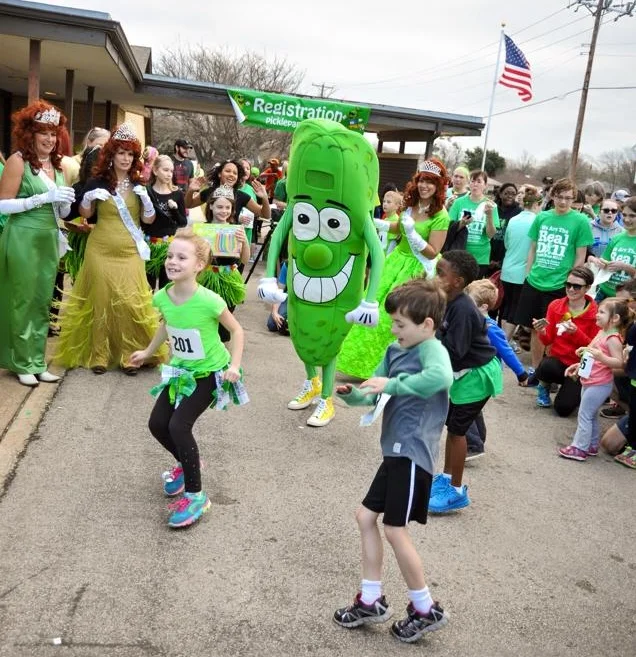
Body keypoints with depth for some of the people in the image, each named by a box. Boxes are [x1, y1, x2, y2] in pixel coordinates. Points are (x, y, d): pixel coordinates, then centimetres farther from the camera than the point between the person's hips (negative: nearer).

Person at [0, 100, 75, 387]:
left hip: (49, 241, 6)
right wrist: (44, 197, -18)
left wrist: (65, 203, -4)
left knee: (42, 302, 10)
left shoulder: (57, 164, 12)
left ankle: (37, 362, 18)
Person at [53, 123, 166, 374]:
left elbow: (149, 219, 5)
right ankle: (99, 354, 9)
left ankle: (130, 355, 3)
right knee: (101, 299, 1)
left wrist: (145, 199, -13)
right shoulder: (98, 182, 2)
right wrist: (88, 198, -10)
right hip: (101, 250, -1)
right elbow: (85, 214, 10)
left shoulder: (139, 184, 6)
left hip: (129, 252, 1)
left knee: (131, 301, -6)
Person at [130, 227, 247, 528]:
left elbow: (236, 330, -13)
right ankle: (186, 464, 36)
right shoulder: (163, 297, -10)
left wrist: (234, 365, -23)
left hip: (209, 373, -7)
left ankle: (196, 496, -2)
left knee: (179, 425, -18)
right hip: (180, 370, 7)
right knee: (157, 423, 6)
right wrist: (148, 352, 23)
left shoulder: (208, 301, -28)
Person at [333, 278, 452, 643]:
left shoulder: (432, 349, -16)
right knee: (366, 517, 14)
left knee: (395, 529, -2)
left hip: (413, 453, -9)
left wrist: (392, 384, -31)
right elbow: (374, 395, 11)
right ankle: (371, 601, 27)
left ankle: (426, 610, 18)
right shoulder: (396, 350, 10)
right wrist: (351, 394, -10)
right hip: (396, 451, 9)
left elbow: (441, 377, -40)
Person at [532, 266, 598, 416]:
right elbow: (548, 341, 3)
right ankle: (544, 386, 2)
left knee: (563, 409, -16)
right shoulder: (555, 305, -1)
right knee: (546, 365, -35)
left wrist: (576, 333, -26)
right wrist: (542, 332, -19)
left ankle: (576, 389, 20)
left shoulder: (596, 314, -11)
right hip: (557, 361, 2)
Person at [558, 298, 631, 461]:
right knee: (591, 416, 19)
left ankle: (579, 448, 3)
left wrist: (601, 357, -38)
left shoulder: (613, 339, -19)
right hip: (590, 382, 10)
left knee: (584, 415, -4)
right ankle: (592, 446, 30)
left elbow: (619, 362, -25)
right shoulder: (601, 333, 9)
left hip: (599, 385, -10)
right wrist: (580, 365, 18)